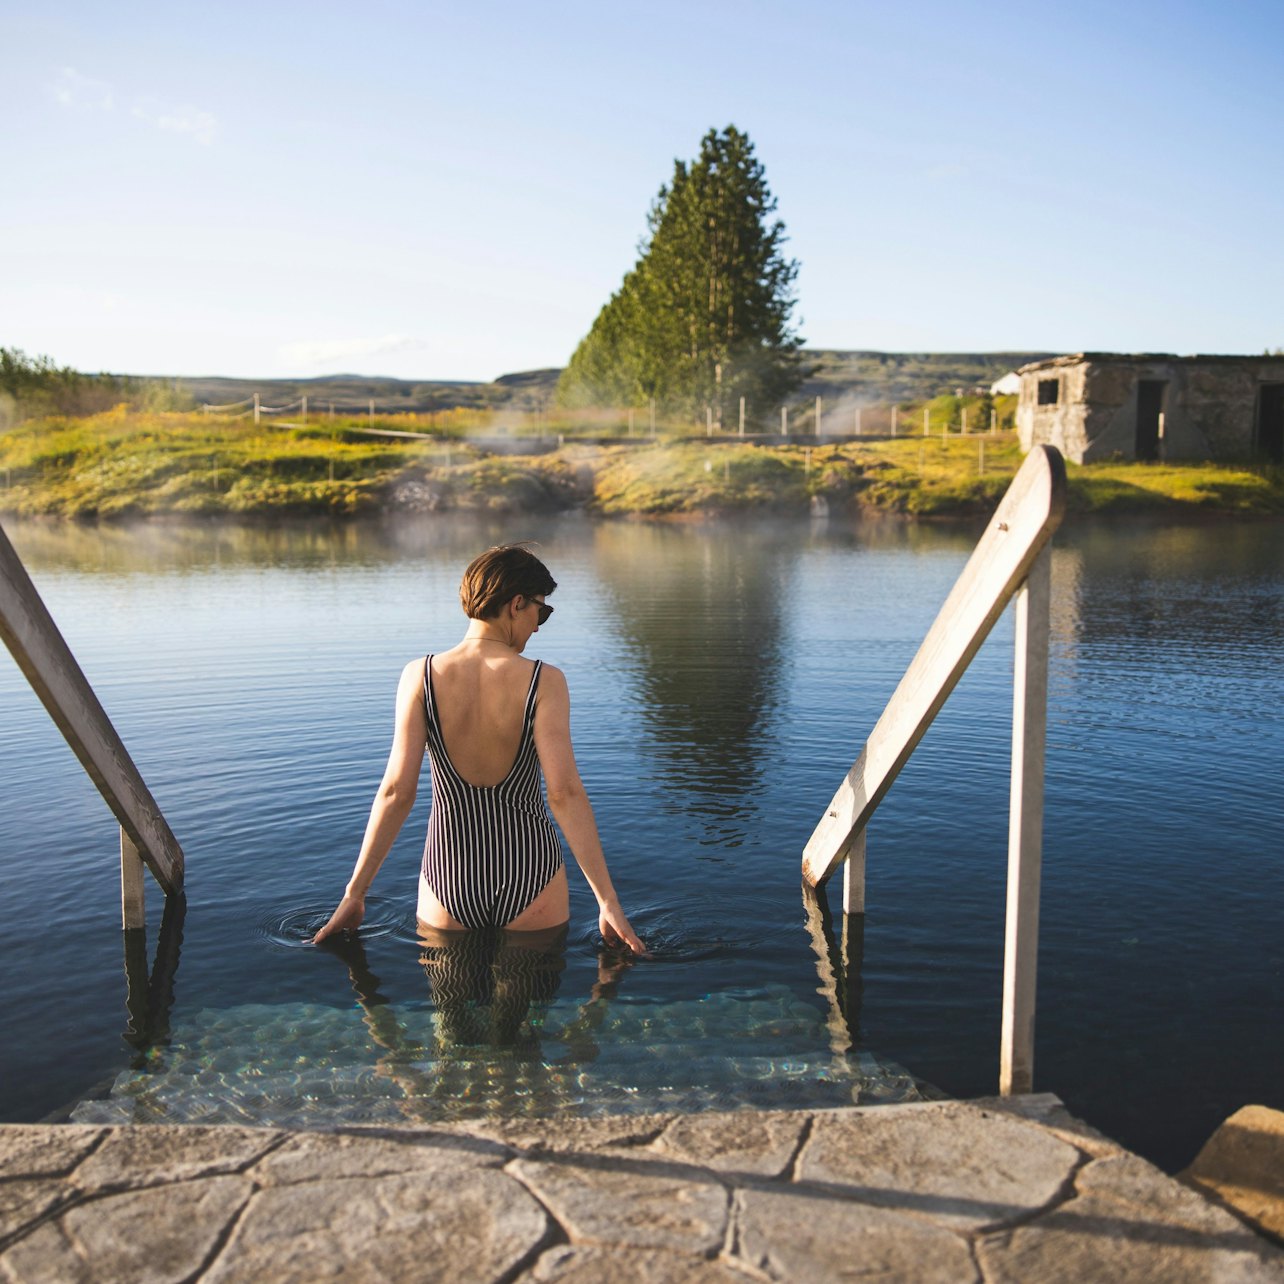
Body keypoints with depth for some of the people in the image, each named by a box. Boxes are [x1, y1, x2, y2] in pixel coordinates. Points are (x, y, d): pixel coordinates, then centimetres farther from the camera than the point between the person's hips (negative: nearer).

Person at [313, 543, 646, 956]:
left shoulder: (420, 677, -9)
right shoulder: (543, 681, -14)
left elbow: (396, 791, -11)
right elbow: (565, 793, -18)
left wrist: (355, 892, -3)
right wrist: (608, 901, -14)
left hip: (449, 881, 2)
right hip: (530, 882, -1)